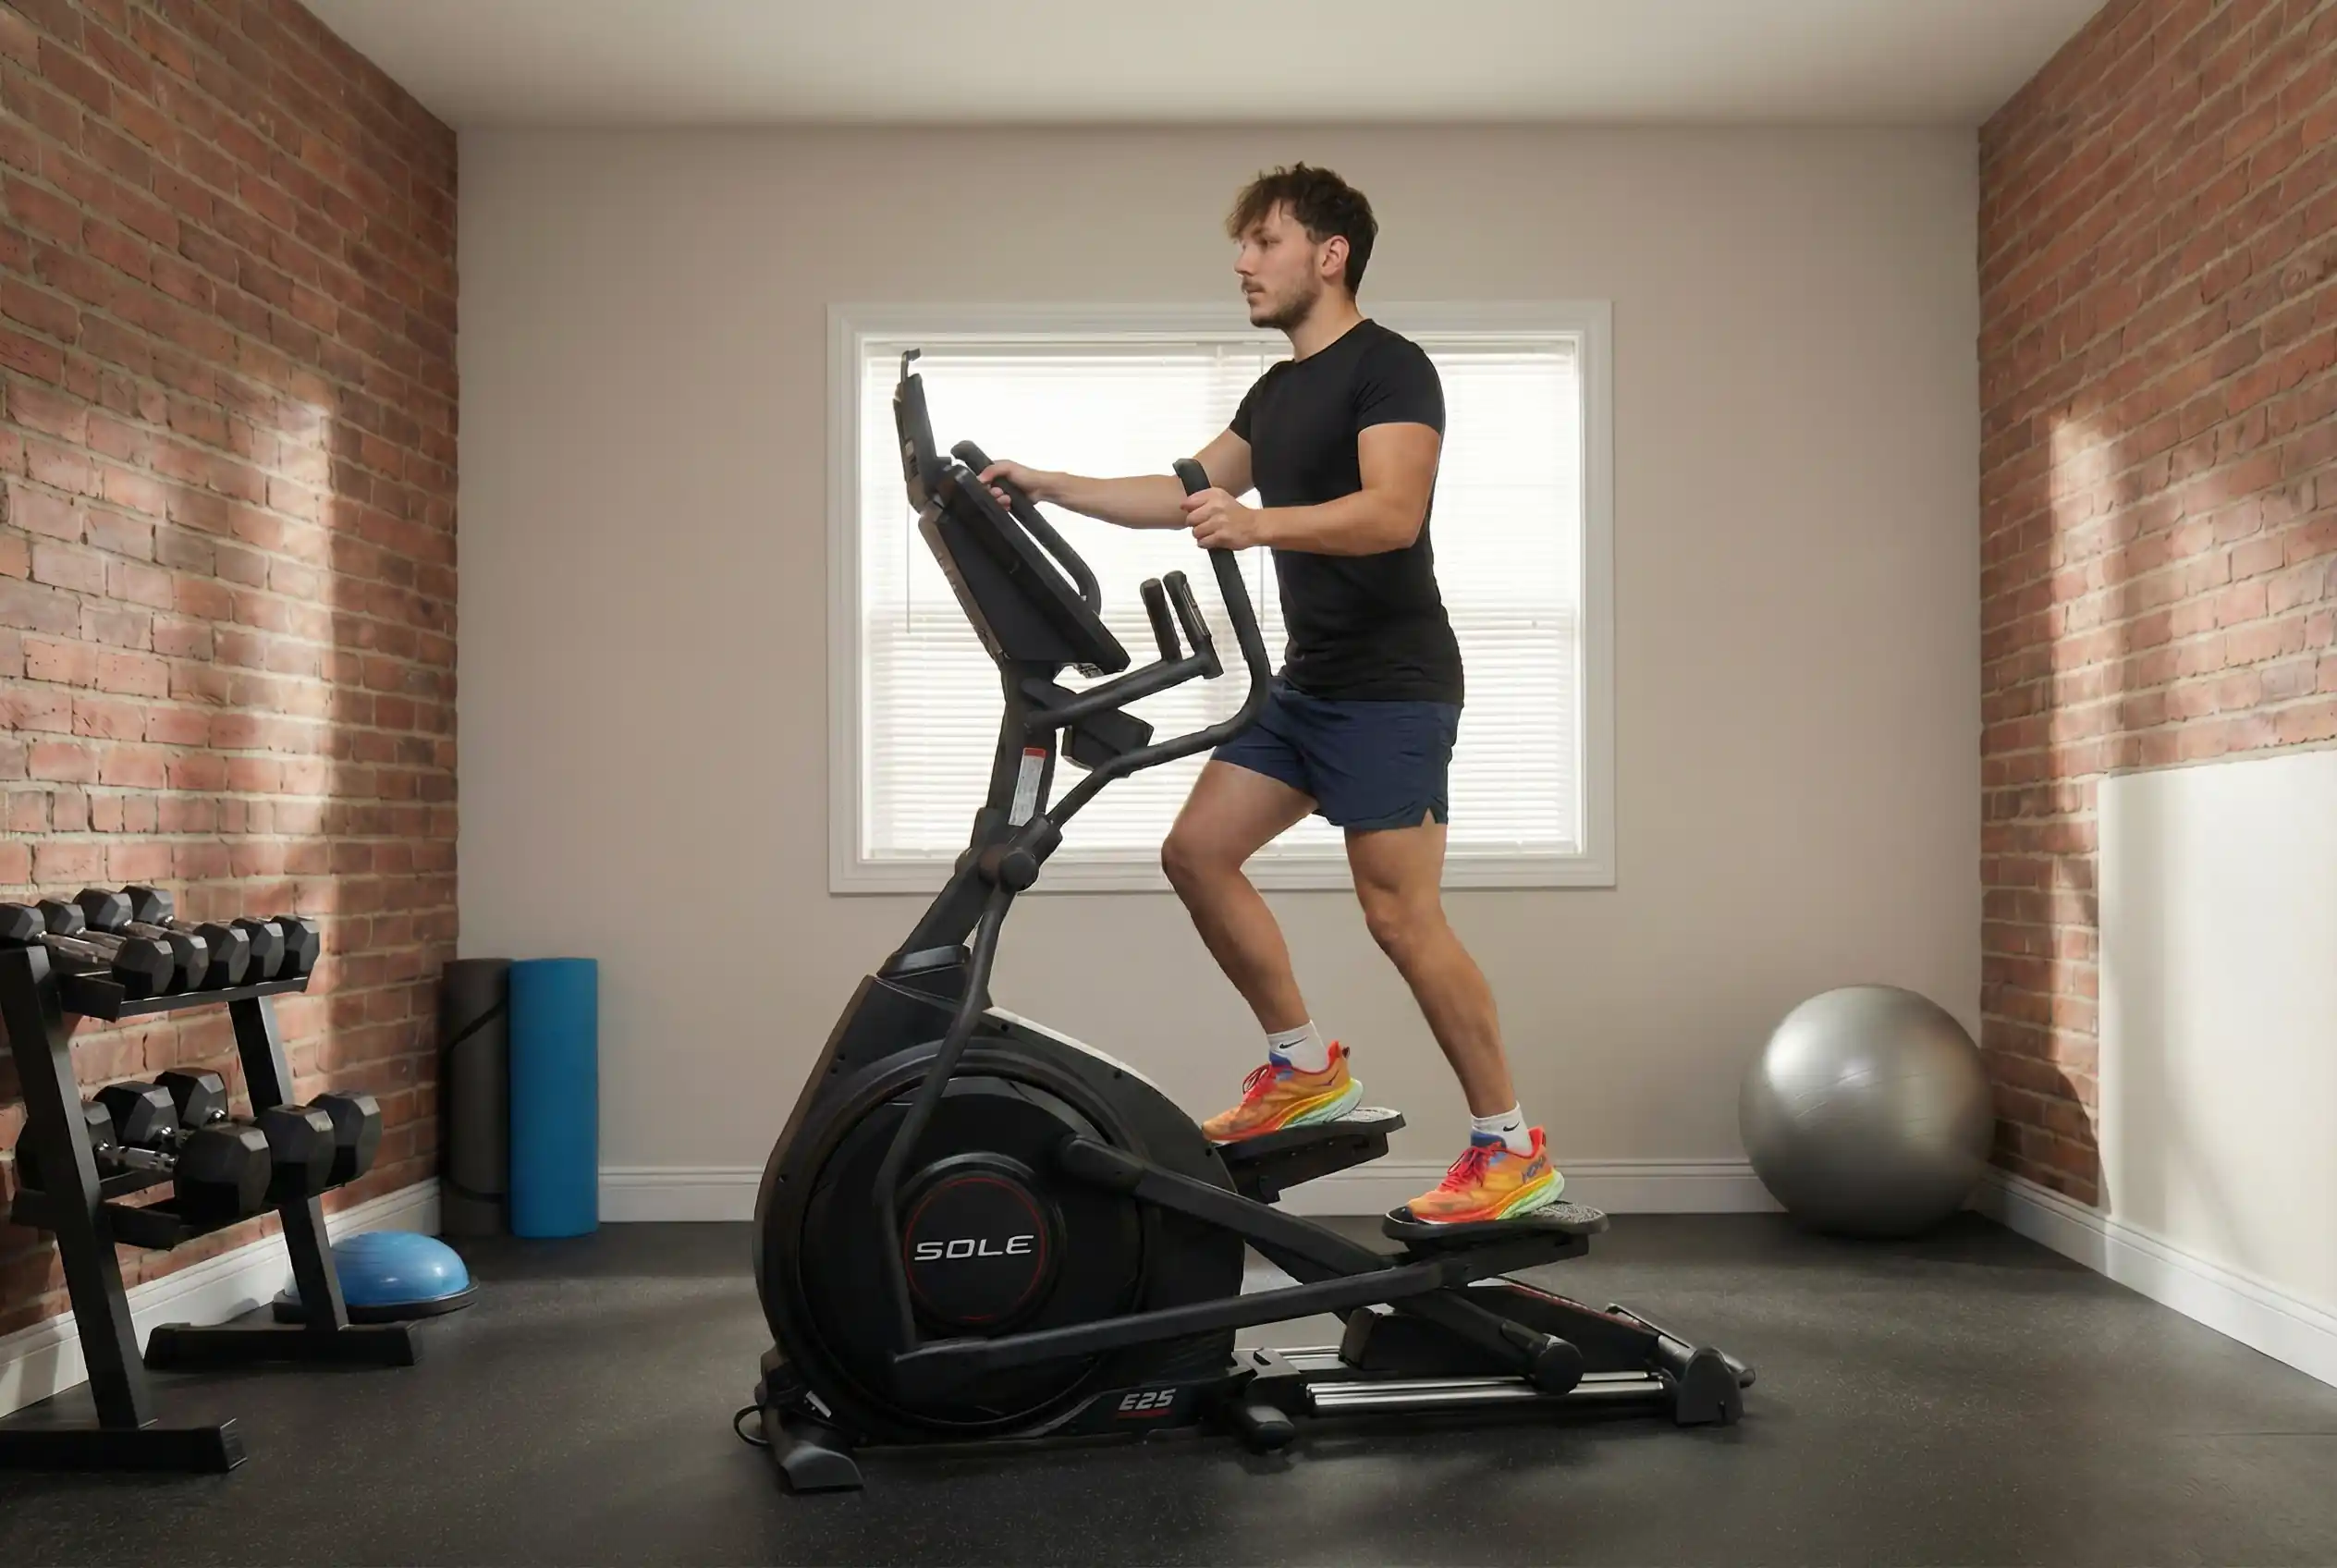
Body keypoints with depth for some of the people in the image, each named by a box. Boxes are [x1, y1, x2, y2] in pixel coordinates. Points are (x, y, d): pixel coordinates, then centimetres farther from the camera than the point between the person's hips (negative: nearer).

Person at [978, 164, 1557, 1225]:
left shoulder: (1390, 368, -11)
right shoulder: (1278, 392, 18)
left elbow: (1393, 511, -27)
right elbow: (1187, 494, 24)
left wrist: (1258, 522, -42)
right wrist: (1046, 485, 16)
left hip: (1391, 686, -9)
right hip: (1308, 681, 9)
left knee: (1400, 914, -11)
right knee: (1197, 850, 5)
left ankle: (1512, 1153, -1)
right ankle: (1307, 1068, 16)